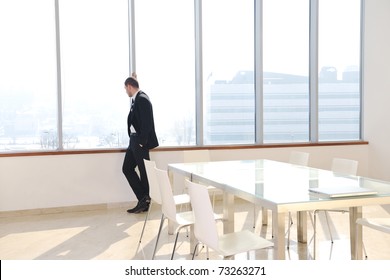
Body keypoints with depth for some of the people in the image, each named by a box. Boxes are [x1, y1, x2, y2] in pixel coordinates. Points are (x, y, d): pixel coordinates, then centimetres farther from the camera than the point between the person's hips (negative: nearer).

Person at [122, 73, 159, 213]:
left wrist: (142, 142, -18)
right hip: (134, 140, 10)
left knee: (144, 171, 2)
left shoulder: (142, 99, -14)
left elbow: (147, 123, -20)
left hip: (140, 141, -10)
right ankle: (143, 199, 14)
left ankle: (144, 200, 15)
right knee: (127, 168, 10)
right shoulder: (135, 99, 14)